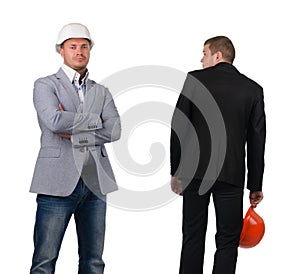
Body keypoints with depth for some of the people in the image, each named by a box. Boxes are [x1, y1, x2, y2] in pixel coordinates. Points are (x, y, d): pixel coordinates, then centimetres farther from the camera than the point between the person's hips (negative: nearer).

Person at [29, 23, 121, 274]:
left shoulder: (102, 92, 16)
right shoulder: (45, 85, 4)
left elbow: (114, 130, 0)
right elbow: (54, 121, -16)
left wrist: (75, 134, -10)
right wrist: (94, 120, -5)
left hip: (95, 184, 5)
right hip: (59, 182, -4)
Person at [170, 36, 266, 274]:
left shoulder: (195, 79, 0)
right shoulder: (253, 89, 4)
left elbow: (178, 127, -2)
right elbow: (257, 141, 4)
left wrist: (175, 171, 5)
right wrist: (255, 185, 10)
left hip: (194, 171, 0)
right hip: (231, 174, 0)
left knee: (193, 237, 9)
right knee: (228, 241, 6)